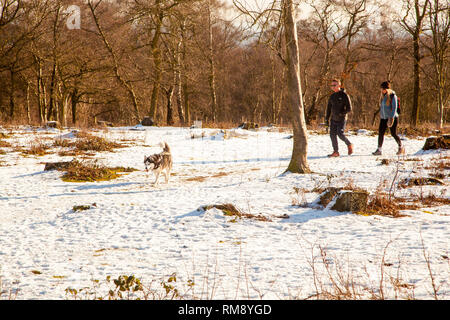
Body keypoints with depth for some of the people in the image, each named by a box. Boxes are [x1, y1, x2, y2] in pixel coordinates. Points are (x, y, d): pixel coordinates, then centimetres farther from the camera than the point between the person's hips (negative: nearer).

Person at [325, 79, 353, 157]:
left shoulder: (344, 95, -6)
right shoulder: (332, 96, 12)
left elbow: (349, 108, -9)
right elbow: (329, 108, 18)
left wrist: (340, 114, -21)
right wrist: (327, 119, 13)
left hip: (341, 119, -6)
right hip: (333, 119, 6)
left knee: (340, 134, -16)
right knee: (332, 134, -1)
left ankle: (349, 145, 9)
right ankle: (336, 151, 7)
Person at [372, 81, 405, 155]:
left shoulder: (392, 96, -11)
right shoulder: (383, 95, 10)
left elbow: (394, 107, -15)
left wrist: (391, 118, -21)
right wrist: (381, 116, 17)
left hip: (392, 118, -7)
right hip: (384, 118, 7)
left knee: (393, 134, -2)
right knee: (380, 133, -3)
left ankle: (401, 147, 18)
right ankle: (379, 150, 0)